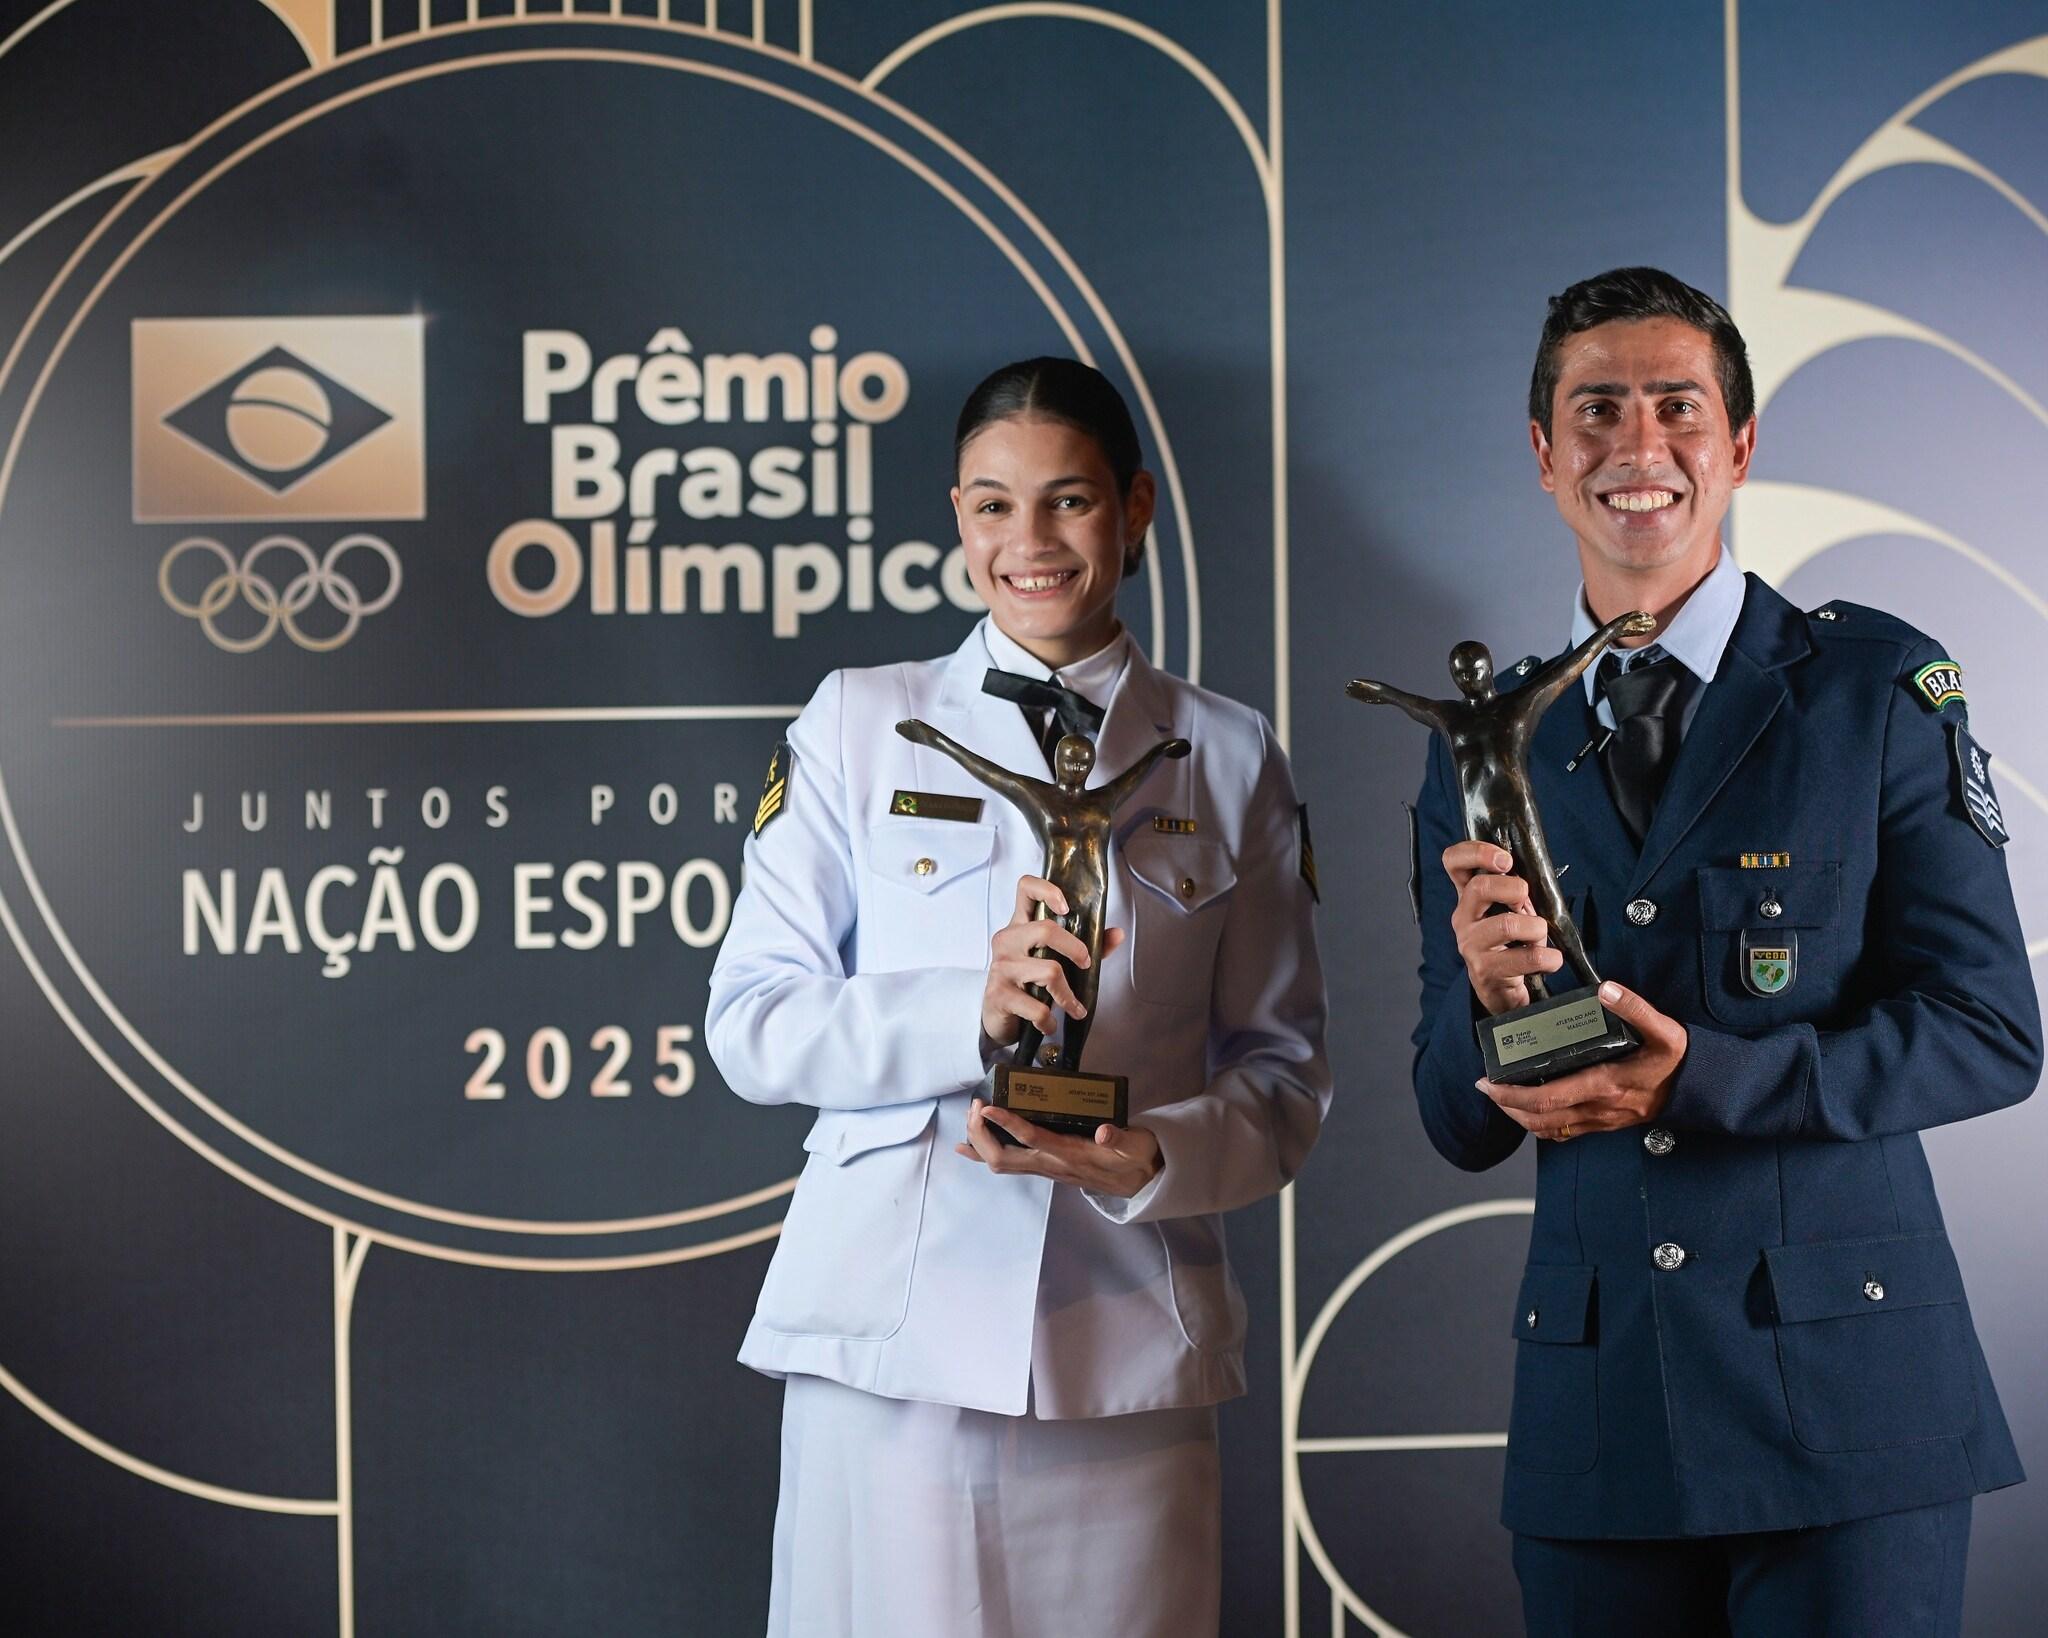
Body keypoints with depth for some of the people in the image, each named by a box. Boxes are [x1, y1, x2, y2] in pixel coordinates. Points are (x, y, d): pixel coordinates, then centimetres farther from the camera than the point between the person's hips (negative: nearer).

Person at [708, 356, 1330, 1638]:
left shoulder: (1231, 760, 9)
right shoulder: (861, 725, 7)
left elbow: (1286, 1069, 9)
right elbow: (752, 1023, 3)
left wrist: (1152, 1160, -12)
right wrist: (968, 1014, -14)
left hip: (1127, 1354, 1)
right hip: (892, 1339, -1)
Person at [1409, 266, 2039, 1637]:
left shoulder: (1882, 688, 0)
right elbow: (1460, 1127, 10)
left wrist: (1701, 1078, -16)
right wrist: (1488, 995, -13)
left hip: (1846, 1404, -3)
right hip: (1594, 1417, 3)